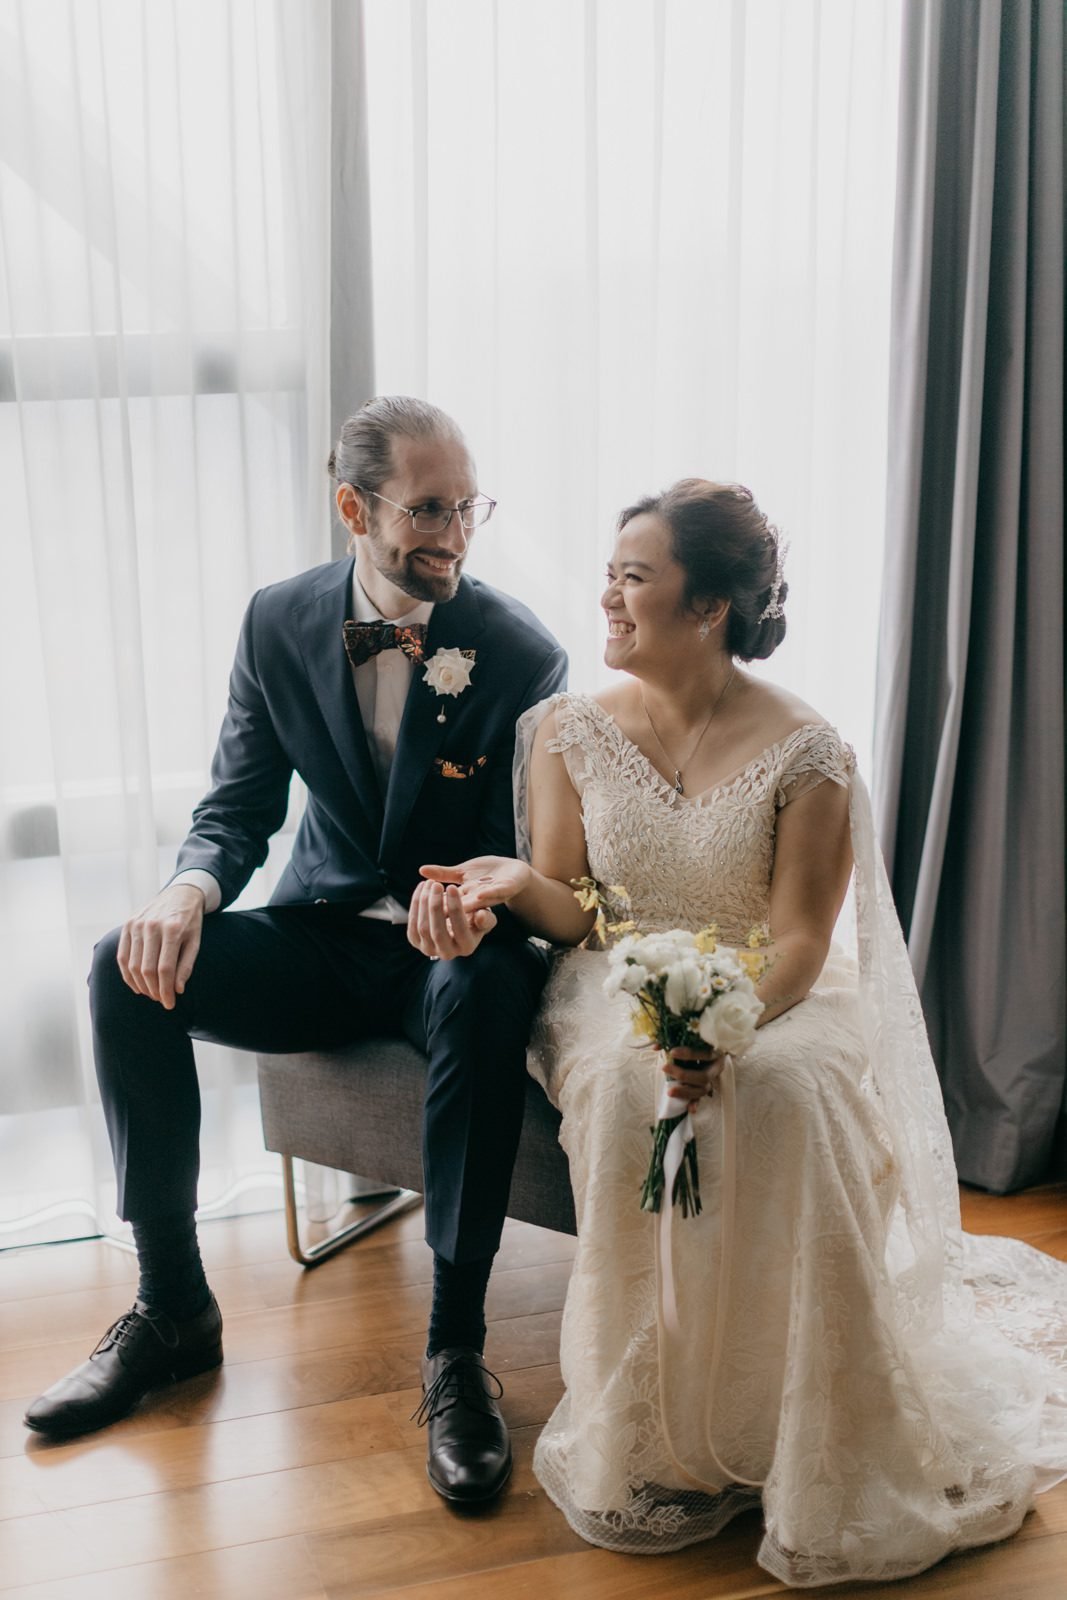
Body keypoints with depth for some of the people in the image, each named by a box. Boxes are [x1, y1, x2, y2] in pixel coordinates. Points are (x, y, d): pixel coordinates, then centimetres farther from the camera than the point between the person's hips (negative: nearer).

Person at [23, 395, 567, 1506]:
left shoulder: (520, 653, -12)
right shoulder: (279, 623, -3)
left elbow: (532, 859, -9)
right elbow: (239, 805, 2)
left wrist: (488, 900, -35)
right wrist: (191, 885, -22)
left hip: (448, 949, -3)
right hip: (321, 936, 3)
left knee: (481, 992, -39)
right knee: (127, 971, -20)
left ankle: (456, 1349, -26)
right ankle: (172, 1309, -6)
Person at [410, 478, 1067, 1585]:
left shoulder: (804, 754, -7)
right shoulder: (570, 732, 3)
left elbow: (800, 938, -10)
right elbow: (569, 909, 4)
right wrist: (512, 881, -21)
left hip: (772, 1000, -2)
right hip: (617, 993, 2)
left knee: (785, 1096, -36)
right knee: (624, 1089, -34)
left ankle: (807, 1444, -16)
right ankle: (655, 1440, -19)